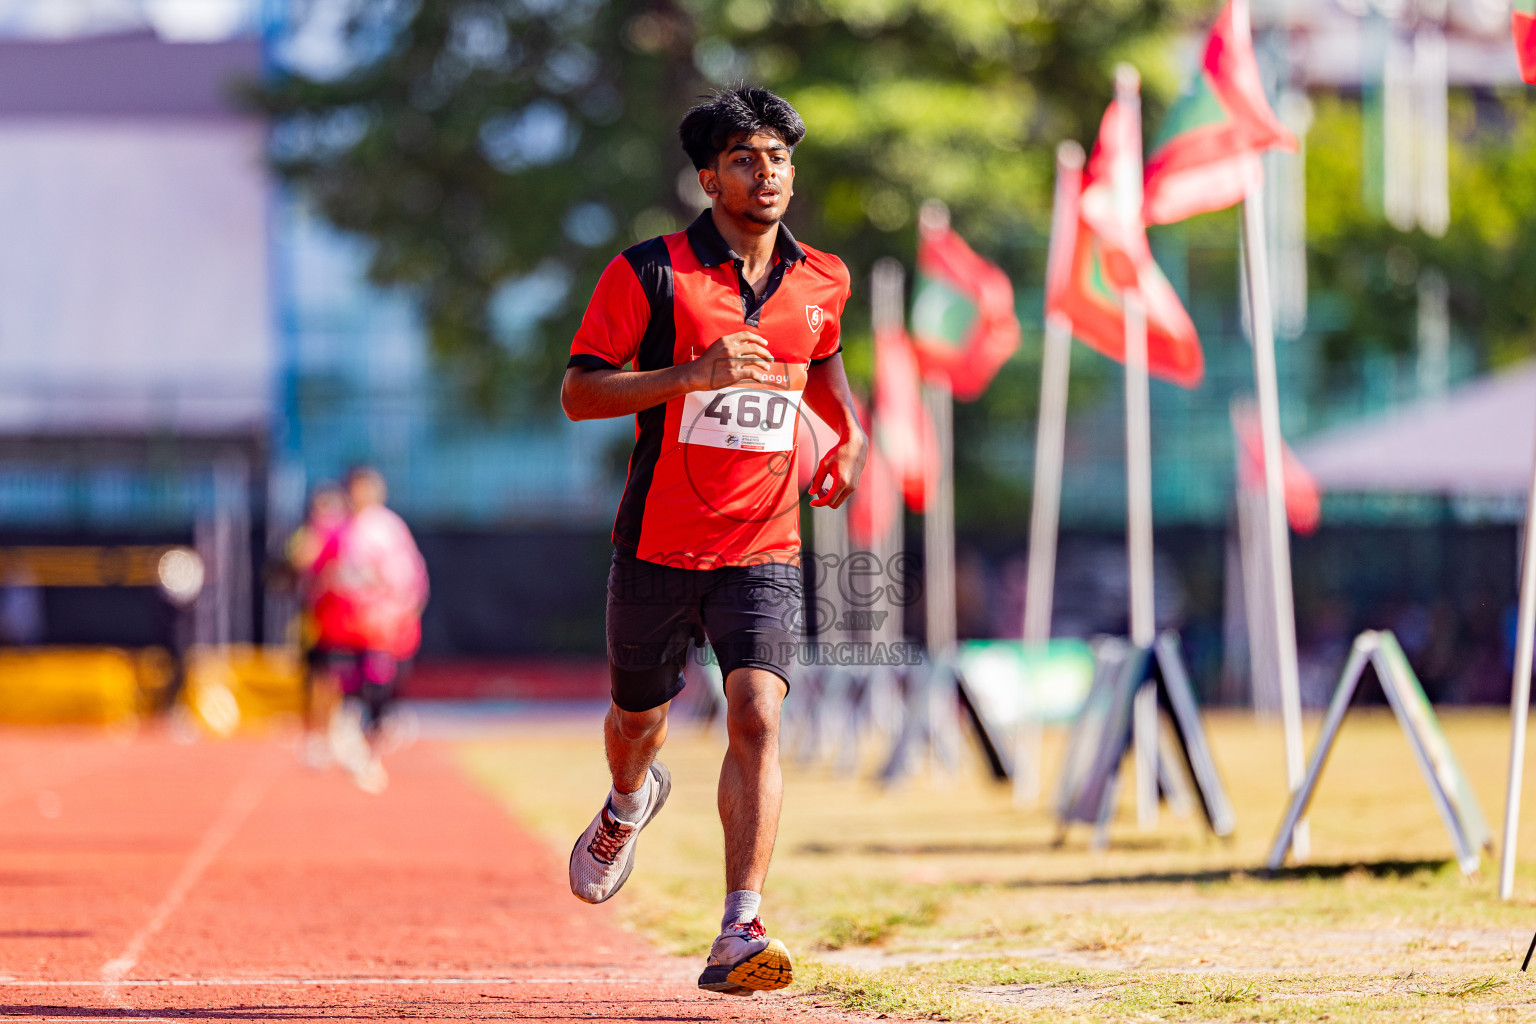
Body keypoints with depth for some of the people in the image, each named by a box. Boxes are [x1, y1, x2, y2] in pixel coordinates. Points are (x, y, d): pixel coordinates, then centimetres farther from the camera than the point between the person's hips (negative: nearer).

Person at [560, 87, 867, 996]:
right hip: (658, 546, -1)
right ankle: (630, 804, 55)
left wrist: (851, 436, 8)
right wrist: (695, 373, -24)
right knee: (639, 718, 17)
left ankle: (739, 935, -23)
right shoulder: (650, 273, -8)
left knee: (757, 718, -18)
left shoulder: (822, 283, 5)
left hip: (764, 553, 1)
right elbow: (579, 392, -11)